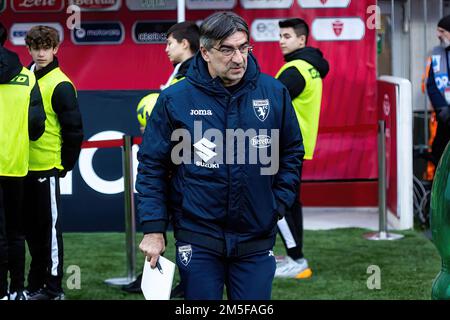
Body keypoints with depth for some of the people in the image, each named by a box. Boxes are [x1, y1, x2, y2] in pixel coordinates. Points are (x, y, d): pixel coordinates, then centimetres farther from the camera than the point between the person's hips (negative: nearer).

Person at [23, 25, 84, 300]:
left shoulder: (60, 85, -11)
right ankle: (36, 285, 22)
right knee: (32, 227, 13)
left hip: (47, 168, -7)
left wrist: (65, 165, -8)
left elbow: (74, 130, -11)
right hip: (25, 167, 7)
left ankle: (54, 288, 5)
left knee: (49, 227, -1)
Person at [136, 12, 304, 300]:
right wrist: (153, 229, -3)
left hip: (257, 241, 2)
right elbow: (152, 165, 0)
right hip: (198, 240, -1)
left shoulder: (274, 92, -1)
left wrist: (279, 205, 6)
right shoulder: (175, 98, -6)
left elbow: (292, 153, 13)